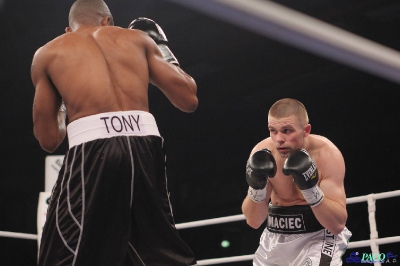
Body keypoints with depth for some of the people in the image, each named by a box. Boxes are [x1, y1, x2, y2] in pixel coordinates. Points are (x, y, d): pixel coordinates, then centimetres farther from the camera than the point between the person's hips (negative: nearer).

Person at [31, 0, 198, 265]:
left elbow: (49, 139, 17)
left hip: (92, 149, -3)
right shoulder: (138, 38, 22)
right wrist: (163, 50, 35)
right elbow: (189, 99, 19)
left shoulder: (48, 53, 19)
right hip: (145, 146, 3)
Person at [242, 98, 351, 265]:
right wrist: (256, 187, -27)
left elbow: (338, 224, -22)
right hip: (276, 238, 4)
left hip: (320, 235, -3)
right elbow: (253, 221, -10)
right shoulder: (263, 152, -12)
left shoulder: (327, 154, -19)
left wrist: (311, 188, -35)